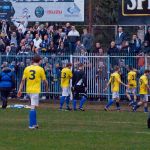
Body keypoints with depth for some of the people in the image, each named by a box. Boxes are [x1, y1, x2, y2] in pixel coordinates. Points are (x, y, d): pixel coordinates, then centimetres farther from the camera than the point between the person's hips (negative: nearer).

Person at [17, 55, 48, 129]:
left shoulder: (27, 68, 4)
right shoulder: (40, 69, -6)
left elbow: (23, 80, 2)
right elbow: (44, 80, 0)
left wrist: (20, 89, 5)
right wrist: (46, 87, 19)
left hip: (28, 90, 5)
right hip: (36, 90, -5)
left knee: (33, 106, 18)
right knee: (33, 107, -7)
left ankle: (34, 123, 22)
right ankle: (31, 125, -10)